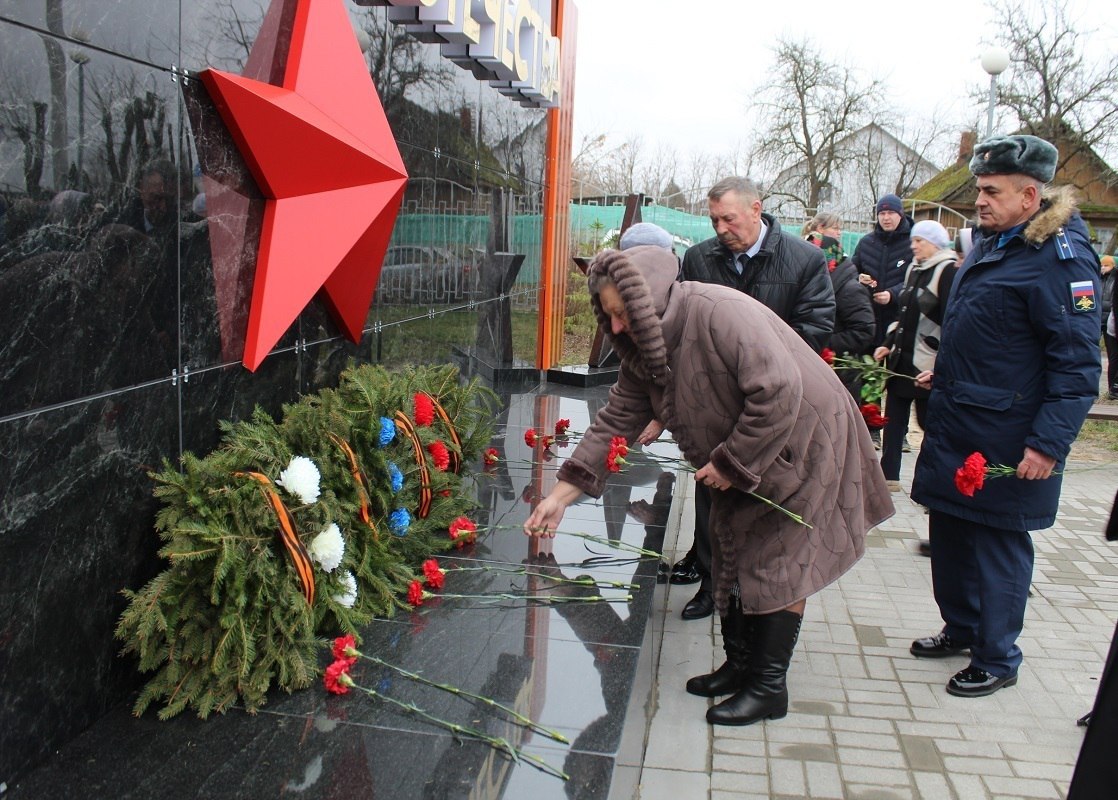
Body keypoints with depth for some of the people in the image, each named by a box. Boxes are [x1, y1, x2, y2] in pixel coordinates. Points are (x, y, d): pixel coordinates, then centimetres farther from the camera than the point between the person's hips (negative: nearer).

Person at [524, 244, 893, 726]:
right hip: (740, 464, 8)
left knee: (780, 566, -1)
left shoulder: (720, 312, -30)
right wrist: (560, 495, -6)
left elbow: (779, 391, -34)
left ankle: (768, 687, 12)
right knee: (733, 557, 12)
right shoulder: (644, 352, -3)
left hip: (802, 446, -8)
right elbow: (615, 421, -2)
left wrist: (730, 463, -25)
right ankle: (739, 665, 29)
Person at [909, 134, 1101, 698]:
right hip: (955, 423, 9)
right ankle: (961, 628, 37)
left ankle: (997, 660, 22)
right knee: (949, 533, 18)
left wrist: (1050, 442, -23)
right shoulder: (989, 242, 10)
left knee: (998, 545, 5)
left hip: (1006, 442, -9)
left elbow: (1077, 364, -20)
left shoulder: (1061, 256, -17)